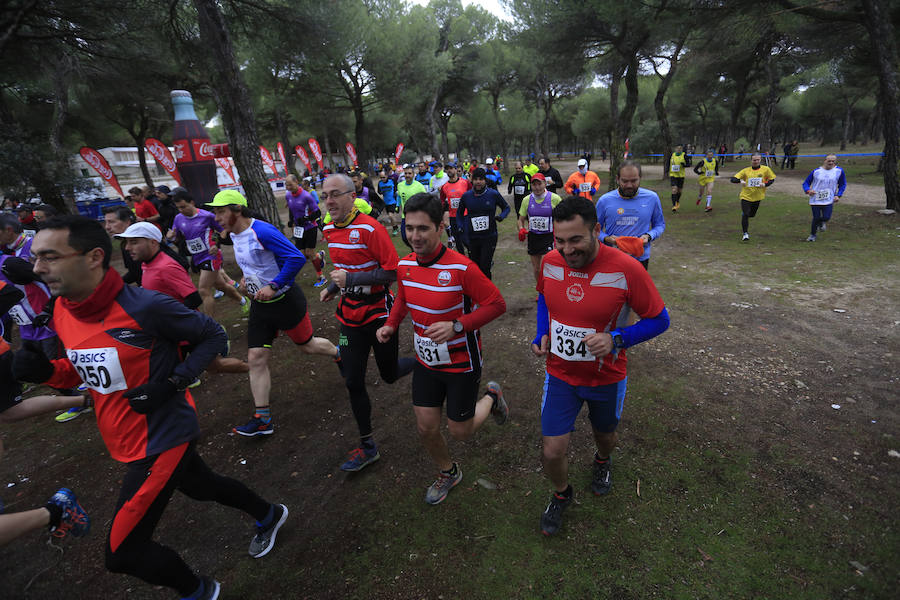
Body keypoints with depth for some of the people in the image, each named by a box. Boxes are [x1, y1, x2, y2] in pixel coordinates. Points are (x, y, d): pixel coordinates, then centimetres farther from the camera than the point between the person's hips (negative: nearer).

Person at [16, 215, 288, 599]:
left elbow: (214, 336, -15)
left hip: (162, 438, -8)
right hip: (127, 440, 8)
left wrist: (172, 383, -24)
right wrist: (45, 371, -8)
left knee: (123, 552, 2)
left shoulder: (144, 307, -26)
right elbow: (90, 369, 12)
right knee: (199, 486, 27)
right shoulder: (61, 312, -2)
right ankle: (268, 515, 54)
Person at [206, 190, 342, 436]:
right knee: (256, 358, 3)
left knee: (307, 346, 11)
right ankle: (262, 419, 11)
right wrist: (247, 278, 9)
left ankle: (339, 353, 45)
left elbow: (296, 258, -28)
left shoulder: (262, 231, -23)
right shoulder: (235, 235, 6)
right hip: (260, 305, 8)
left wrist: (273, 286, -29)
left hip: (285, 301, -8)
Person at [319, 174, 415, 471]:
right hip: (350, 314, 6)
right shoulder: (329, 230, 5)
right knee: (353, 382, 7)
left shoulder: (370, 228, -19)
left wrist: (351, 279, -25)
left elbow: (392, 272, -20)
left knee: (390, 374, 10)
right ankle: (367, 446, 24)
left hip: (378, 312, -6)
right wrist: (333, 287, 5)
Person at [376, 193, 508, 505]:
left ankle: (491, 397, 40)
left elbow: (497, 304, -20)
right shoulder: (404, 265, -6)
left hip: (462, 363, -5)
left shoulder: (461, 267, -26)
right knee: (426, 429, 12)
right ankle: (448, 472, 44)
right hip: (426, 361, 5)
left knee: (461, 431, 9)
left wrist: (457, 326, -30)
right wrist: (391, 325, -2)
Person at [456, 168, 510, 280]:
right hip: (472, 237, 3)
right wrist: (461, 228, 4)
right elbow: (459, 213, 18)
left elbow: (506, 208, 10)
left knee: (484, 267, -12)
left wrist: (500, 217, -10)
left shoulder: (493, 194, -5)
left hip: (490, 237, -3)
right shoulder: (466, 196, 1)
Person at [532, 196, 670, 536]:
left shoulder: (626, 270, -24)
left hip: (606, 379, -1)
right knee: (552, 453, 1)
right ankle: (561, 495, 36)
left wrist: (616, 339, -27)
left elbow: (659, 320, -12)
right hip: (560, 375, 2)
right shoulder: (550, 263, -12)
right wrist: (542, 334, -5)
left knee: (605, 435, 26)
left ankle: (602, 462, 64)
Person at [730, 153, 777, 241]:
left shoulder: (765, 169, 0)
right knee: (745, 214, -15)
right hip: (746, 196, -2)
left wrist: (765, 184, -11)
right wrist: (740, 181, -28)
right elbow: (733, 179, -7)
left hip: (757, 197, 2)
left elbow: (772, 179, 9)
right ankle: (745, 233, -6)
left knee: (751, 215, 14)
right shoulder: (746, 170, -3)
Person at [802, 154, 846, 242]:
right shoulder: (816, 171, -1)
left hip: (829, 200, 1)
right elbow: (806, 182, 5)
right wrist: (808, 190, -15)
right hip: (815, 199, -1)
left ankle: (822, 223, 28)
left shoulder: (839, 171, 2)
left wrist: (838, 195, -1)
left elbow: (842, 185, 12)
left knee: (826, 217, -11)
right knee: (816, 218, -1)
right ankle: (812, 235, 22)